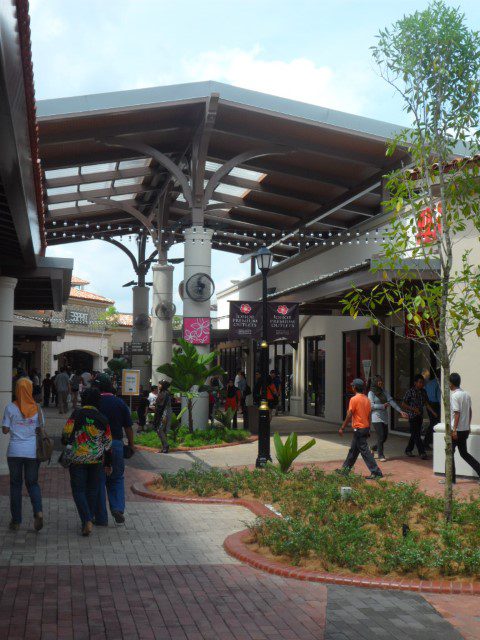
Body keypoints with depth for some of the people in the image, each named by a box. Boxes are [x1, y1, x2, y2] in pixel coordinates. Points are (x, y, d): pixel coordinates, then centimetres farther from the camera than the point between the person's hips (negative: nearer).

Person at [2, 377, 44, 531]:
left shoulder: (10, 408, -5)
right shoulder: (36, 408, -1)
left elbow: (5, 430, -3)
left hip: (15, 451, -1)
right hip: (33, 451, 1)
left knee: (15, 484, 11)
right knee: (32, 483, 13)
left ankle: (16, 521, 14)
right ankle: (38, 511, -11)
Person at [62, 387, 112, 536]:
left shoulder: (76, 415, -8)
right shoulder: (102, 419, 1)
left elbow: (66, 434, -9)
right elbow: (107, 443, 5)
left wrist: (66, 444, 15)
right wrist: (108, 463, 15)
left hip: (77, 458, -3)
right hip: (96, 459, 3)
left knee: (78, 490, 3)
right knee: (92, 490, 15)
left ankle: (87, 521, -12)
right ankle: (89, 519, 23)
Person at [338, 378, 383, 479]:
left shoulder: (354, 399, -14)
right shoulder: (366, 399, 9)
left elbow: (349, 415, -15)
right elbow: (369, 415, 12)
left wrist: (342, 428, -8)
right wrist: (368, 429, 19)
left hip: (358, 429, -9)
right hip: (366, 428, 9)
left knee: (364, 451, -6)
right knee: (353, 449, 17)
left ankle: (376, 472, -9)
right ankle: (346, 468, 28)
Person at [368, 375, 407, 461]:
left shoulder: (384, 392, 10)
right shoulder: (371, 393, -5)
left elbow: (391, 402, 1)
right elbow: (371, 406, -12)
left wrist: (400, 411, -8)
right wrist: (383, 406, -13)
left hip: (384, 418, 6)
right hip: (376, 418, -6)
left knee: (385, 437, 9)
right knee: (381, 437, -7)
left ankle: (373, 448, 30)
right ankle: (381, 455, 5)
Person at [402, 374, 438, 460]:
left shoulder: (423, 392, 7)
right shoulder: (410, 392, -12)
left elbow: (426, 404, 11)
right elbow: (403, 404, -10)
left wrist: (433, 412, -1)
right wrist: (413, 409, -19)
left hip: (420, 416, 7)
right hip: (412, 416, -7)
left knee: (415, 434, 13)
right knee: (416, 435, -8)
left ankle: (408, 450, 27)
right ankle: (422, 453, -10)